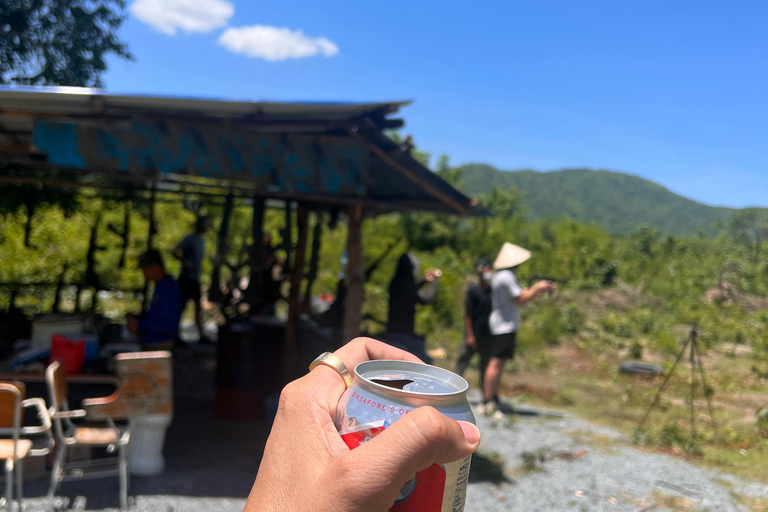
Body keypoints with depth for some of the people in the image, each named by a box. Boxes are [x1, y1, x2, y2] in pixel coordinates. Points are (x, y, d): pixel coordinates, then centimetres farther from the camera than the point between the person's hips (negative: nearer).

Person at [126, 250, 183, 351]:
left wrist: (139, 325, -21)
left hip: (160, 346, -10)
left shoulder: (170, 289, -21)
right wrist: (136, 318, 7)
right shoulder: (159, 287, 11)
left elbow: (168, 325, -25)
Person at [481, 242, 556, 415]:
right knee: (496, 363, -11)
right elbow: (521, 300, -15)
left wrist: (541, 288, 12)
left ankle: (493, 400, 17)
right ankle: (488, 403, -12)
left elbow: (522, 293, 17)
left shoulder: (502, 276, 18)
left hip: (501, 325, 11)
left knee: (497, 363, 12)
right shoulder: (506, 277, -15)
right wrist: (538, 289, -4)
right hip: (505, 326, -11)